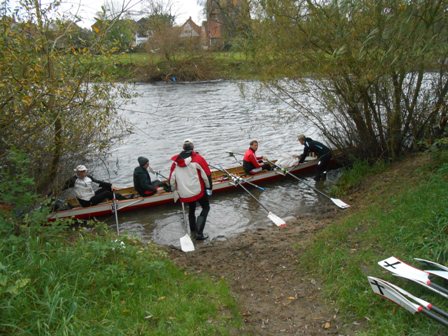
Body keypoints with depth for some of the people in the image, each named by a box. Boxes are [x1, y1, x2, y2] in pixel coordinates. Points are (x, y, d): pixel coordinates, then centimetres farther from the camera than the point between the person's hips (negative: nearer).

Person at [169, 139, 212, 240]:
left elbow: (172, 178, 7)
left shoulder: (176, 161, 2)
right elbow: (206, 175, -8)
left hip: (184, 193, 4)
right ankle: (199, 232, 0)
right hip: (198, 190, -4)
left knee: (191, 209, 25)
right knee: (206, 208, 11)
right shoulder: (198, 159, -9)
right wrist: (209, 188, 4)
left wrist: (174, 190, 21)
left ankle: (193, 230, 37)